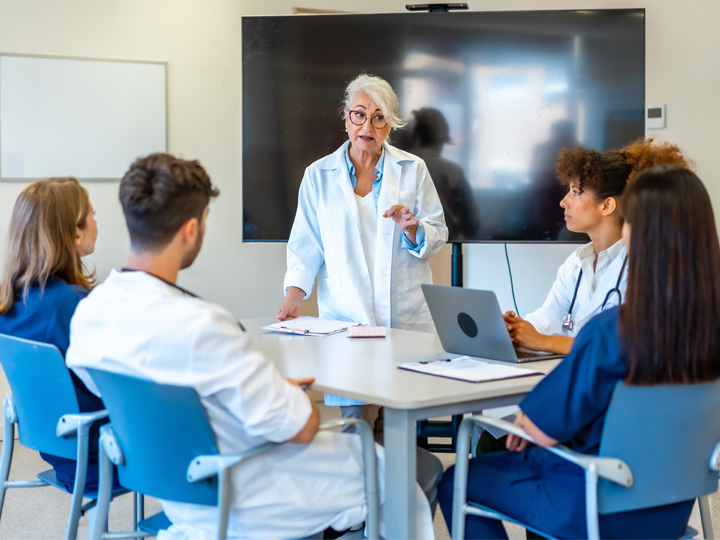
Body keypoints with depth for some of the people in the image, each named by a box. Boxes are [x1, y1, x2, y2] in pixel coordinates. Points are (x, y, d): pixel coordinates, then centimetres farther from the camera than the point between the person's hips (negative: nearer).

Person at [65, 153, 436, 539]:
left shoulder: (86, 313, -7)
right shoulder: (198, 325, -33)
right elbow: (300, 428, -25)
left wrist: (273, 388, 9)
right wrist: (292, 393, 0)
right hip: (245, 508, -8)